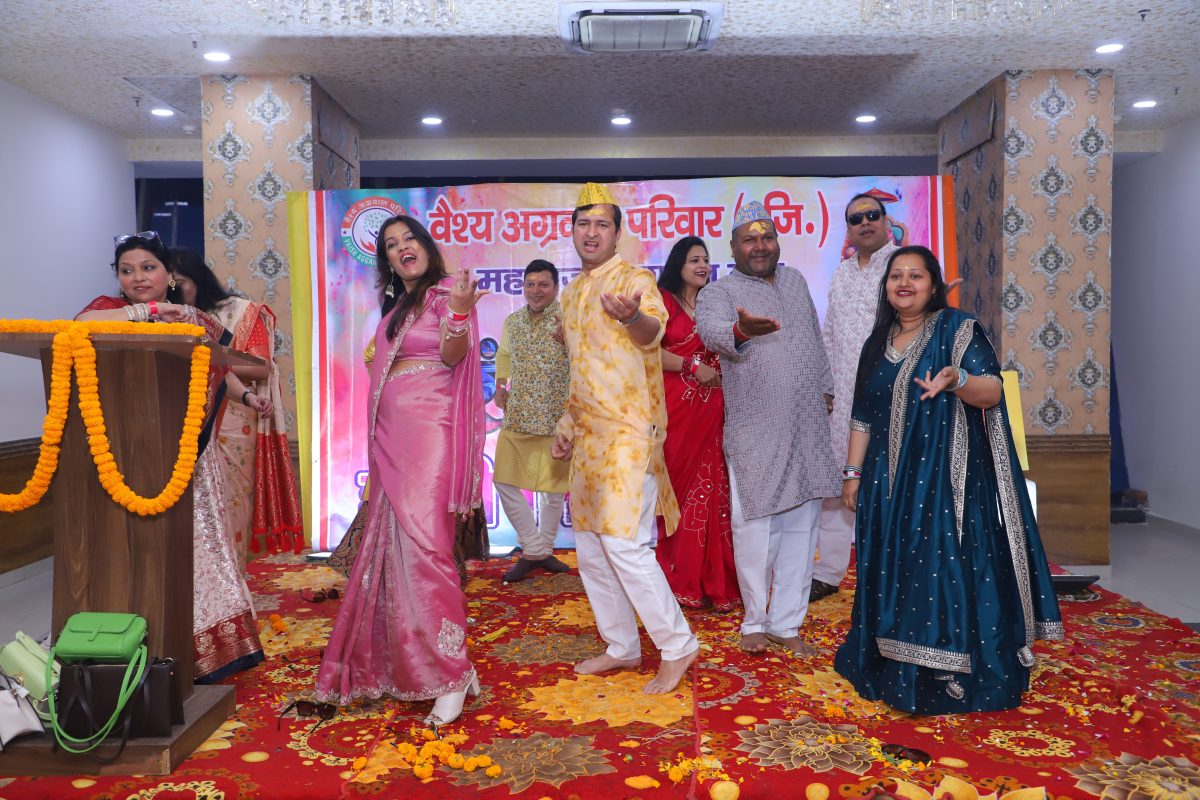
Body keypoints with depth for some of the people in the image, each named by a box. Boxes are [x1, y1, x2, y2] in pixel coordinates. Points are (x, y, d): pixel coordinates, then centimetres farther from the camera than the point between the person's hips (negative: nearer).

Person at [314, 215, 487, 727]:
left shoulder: (446, 292, -3)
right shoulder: (394, 307, 20)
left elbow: (453, 356, -18)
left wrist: (459, 311, -35)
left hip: (429, 434, -8)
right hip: (390, 435, 8)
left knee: (422, 543, -15)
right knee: (392, 545, 8)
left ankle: (450, 676, -9)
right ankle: (400, 662, 20)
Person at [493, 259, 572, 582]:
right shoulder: (513, 321, 10)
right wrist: (500, 386, 12)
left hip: (556, 418, -4)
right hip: (516, 418, 5)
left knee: (553, 485, 6)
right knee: (504, 481, 1)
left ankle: (544, 549, 27)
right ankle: (534, 549, 14)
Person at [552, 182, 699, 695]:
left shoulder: (635, 280, -8)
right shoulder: (572, 294, 16)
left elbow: (653, 329, -31)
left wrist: (634, 317, -54)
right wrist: (566, 427, 18)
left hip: (628, 432, -8)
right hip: (587, 436, 8)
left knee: (623, 542, -13)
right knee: (590, 547, 11)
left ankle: (677, 647, 4)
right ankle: (621, 647, 26)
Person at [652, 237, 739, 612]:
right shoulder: (664, 299, 2)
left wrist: (723, 373, 5)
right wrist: (692, 366, -12)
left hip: (710, 408, 4)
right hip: (675, 406, -4)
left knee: (710, 490, 2)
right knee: (680, 489, 0)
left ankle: (711, 580, 9)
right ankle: (680, 579, 10)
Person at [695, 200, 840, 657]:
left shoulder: (795, 281, 16)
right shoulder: (719, 292, -4)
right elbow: (712, 329, -28)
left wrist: (824, 389, 23)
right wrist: (740, 331, -49)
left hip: (808, 427, 5)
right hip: (755, 432, -5)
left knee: (801, 526, 8)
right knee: (755, 529, -2)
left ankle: (787, 623, 19)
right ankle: (756, 621, 17)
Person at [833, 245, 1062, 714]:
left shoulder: (958, 330, -3)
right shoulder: (877, 342, 12)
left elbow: (992, 392, -13)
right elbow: (863, 416, 14)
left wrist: (956, 379, -34)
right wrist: (853, 473, 11)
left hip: (946, 479, -5)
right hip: (889, 481, 5)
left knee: (947, 569, -6)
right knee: (890, 571, 9)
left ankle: (954, 679, 4)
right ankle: (894, 670, 22)